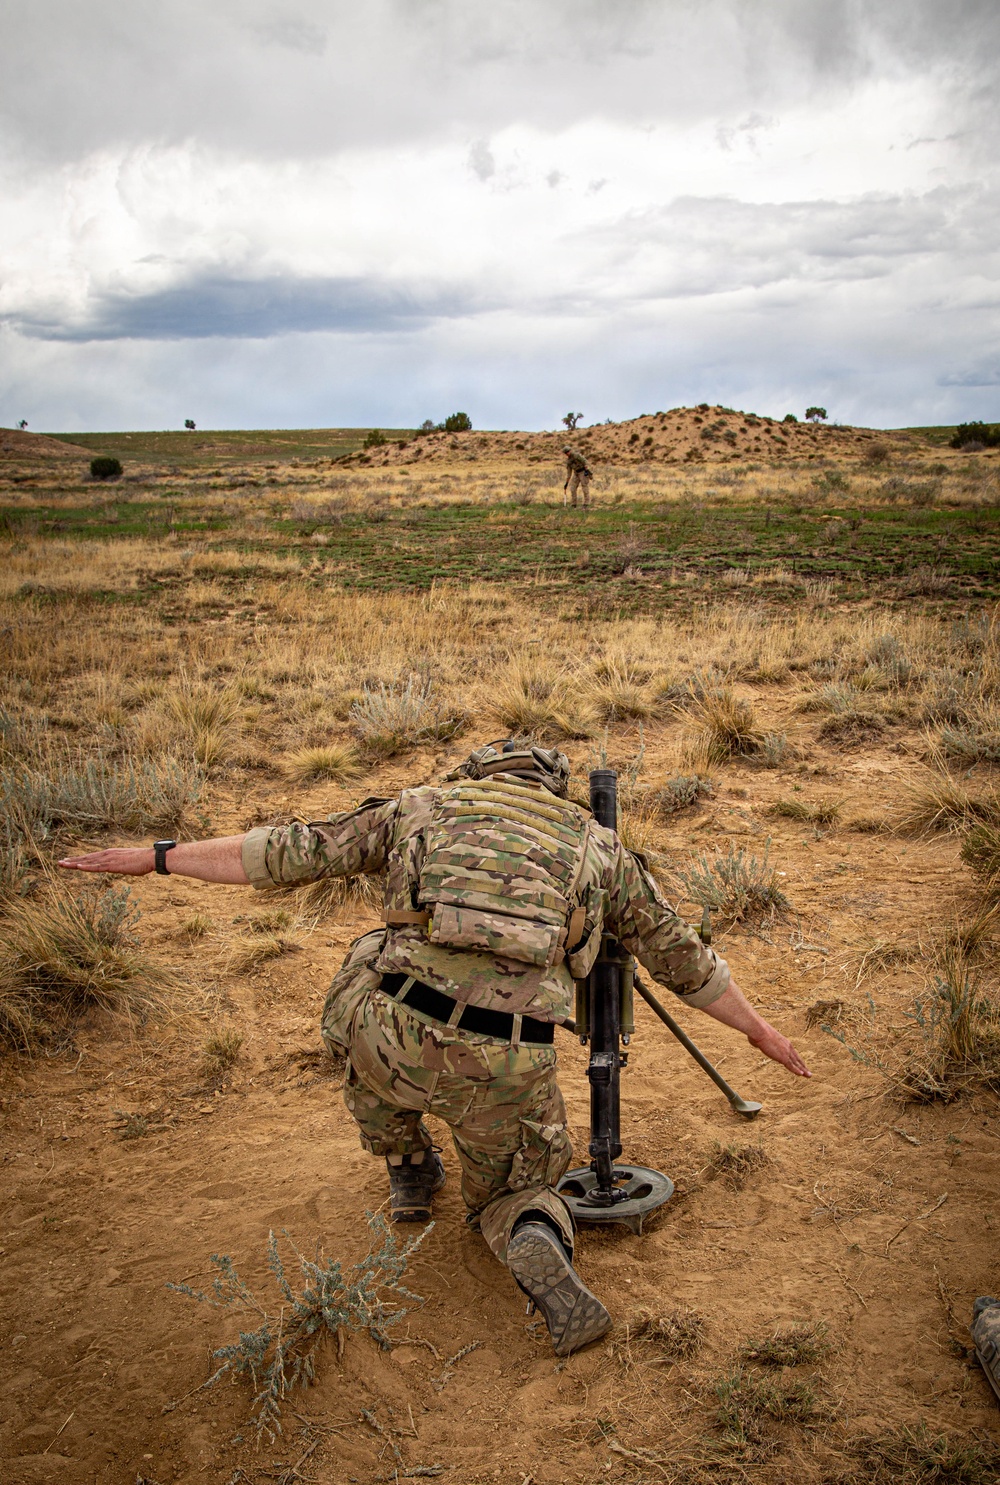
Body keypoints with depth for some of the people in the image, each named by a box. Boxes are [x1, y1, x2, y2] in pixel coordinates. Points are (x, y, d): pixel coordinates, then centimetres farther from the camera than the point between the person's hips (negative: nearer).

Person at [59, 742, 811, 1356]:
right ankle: (550, 1273, -4)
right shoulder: (598, 846, 25)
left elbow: (291, 851, 19)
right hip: (506, 1064, 1)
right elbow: (684, 957, 32)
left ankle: (411, 1171, 43)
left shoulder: (425, 805, 22)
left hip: (398, 1035, 0)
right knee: (515, 1197, 30)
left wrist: (155, 856, 27)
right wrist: (761, 1030, 48)